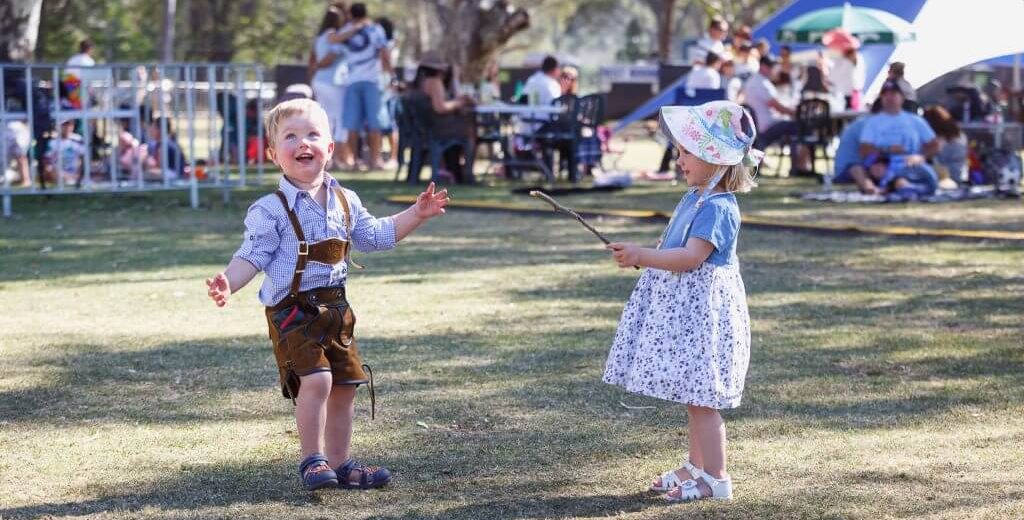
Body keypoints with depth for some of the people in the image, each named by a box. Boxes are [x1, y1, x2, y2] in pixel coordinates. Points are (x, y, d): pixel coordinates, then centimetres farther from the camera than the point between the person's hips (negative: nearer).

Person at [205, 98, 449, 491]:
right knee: (316, 378, -21)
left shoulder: (345, 202, 8)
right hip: (292, 310, -6)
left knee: (345, 384, 9)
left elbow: (375, 235, 21)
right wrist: (227, 283, -29)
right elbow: (252, 256, -12)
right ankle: (312, 460, -8)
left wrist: (415, 215, 16)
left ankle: (338, 463, 21)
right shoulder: (271, 210, -10)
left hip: (334, 307, 6)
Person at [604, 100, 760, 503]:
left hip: (703, 309, -10)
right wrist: (641, 256, 12)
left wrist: (642, 256, -29)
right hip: (684, 308, 10)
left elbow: (690, 257, -27)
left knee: (700, 397, -7)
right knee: (693, 396, 16)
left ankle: (715, 478, -1)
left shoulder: (717, 208, -19)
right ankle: (696, 466, 25)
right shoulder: (695, 198, 13)